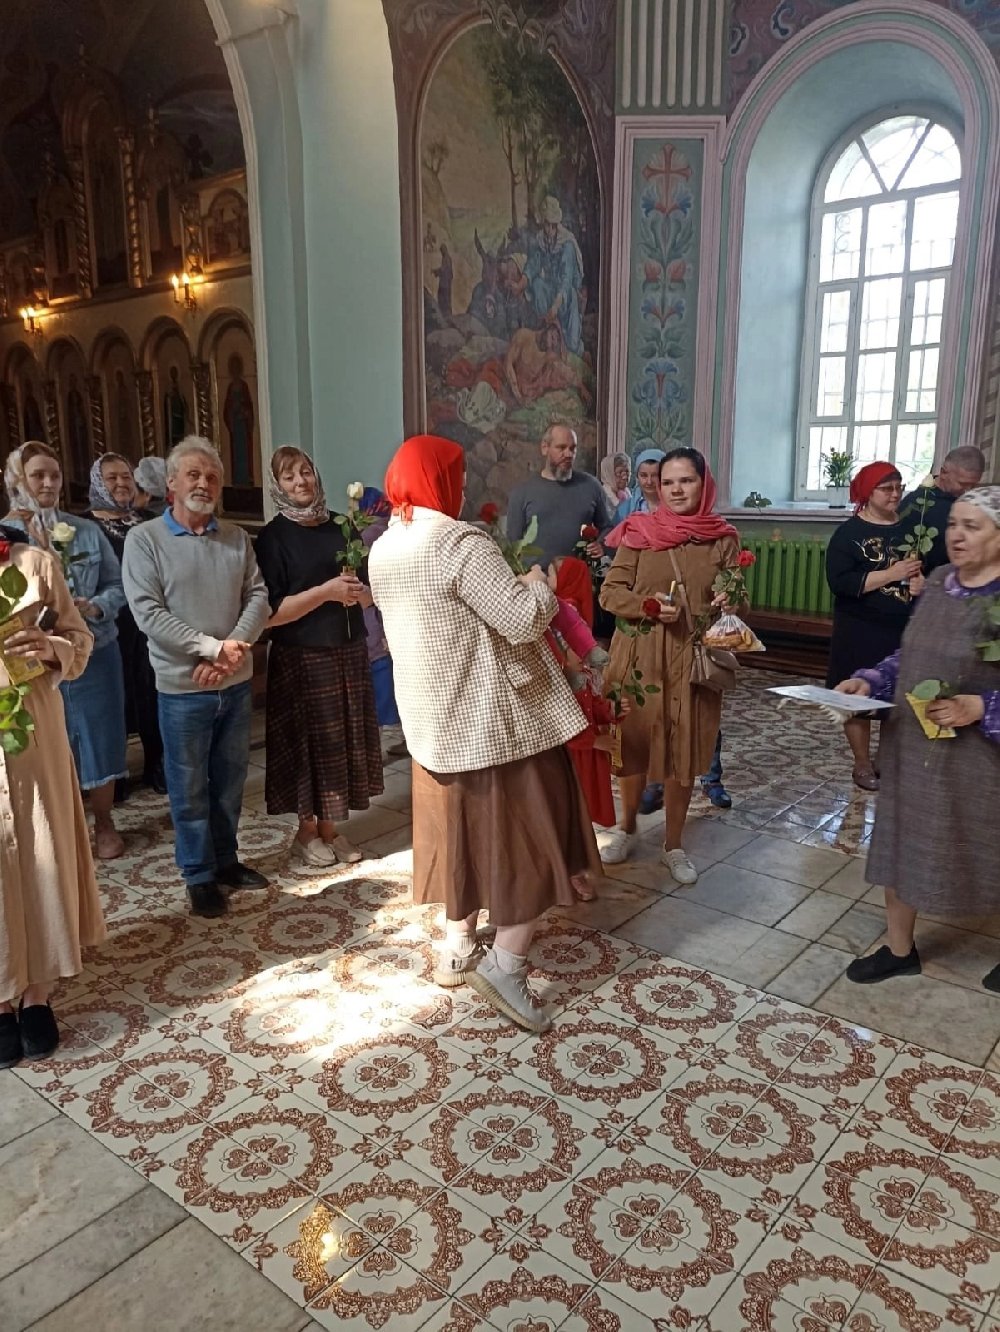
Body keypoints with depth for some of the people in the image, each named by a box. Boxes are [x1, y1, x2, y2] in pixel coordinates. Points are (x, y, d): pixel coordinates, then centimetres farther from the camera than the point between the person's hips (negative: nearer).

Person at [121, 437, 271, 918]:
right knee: (190, 788, 7)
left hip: (236, 683, 4)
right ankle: (199, 876, 22)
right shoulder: (144, 539, -7)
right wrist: (213, 648, -19)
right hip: (182, 689, -4)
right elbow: (148, 613, -15)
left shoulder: (236, 537, 6)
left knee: (230, 782, 16)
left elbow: (258, 596, 1)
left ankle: (225, 859, 32)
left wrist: (236, 646, -16)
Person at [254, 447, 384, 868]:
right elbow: (270, 613, -14)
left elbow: (367, 597, 15)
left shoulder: (338, 528, 9)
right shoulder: (273, 537, -6)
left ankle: (329, 828, 24)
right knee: (312, 741, 3)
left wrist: (358, 591, -8)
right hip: (303, 658, -5)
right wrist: (326, 591, -20)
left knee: (344, 739, 9)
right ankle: (306, 832, 20)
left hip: (349, 652, 5)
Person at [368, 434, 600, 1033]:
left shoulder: (383, 551, 7)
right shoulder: (461, 543, -19)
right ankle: (505, 962, 4)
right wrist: (537, 583, -3)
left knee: (463, 829, 19)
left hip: (436, 720, 8)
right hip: (496, 718, -8)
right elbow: (524, 620, -24)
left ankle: (459, 950, 29)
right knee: (530, 833, 4)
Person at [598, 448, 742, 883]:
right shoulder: (639, 532, -4)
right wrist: (647, 606, -20)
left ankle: (673, 846, 26)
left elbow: (736, 601, 10)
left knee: (684, 753, 9)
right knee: (634, 745, 11)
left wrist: (729, 603, -13)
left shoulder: (723, 540, 1)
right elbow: (610, 592, -4)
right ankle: (626, 830, 34)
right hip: (640, 657, -1)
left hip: (695, 660, 1)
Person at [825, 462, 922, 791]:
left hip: (905, 630, 4)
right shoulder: (849, 532, -6)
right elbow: (840, 581, -17)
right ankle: (862, 764, 17)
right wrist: (891, 574, -20)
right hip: (860, 632, -4)